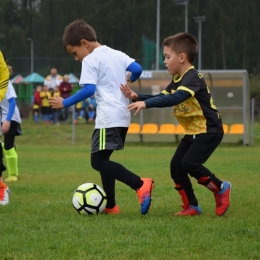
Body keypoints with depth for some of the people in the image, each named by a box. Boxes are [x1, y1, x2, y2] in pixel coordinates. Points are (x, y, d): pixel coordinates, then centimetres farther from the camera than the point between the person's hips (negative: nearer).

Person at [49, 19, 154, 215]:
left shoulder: (91, 60, -7)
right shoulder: (117, 54, 16)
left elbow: (89, 89, -16)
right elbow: (137, 69, 9)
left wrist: (65, 103, -10)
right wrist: (125, 84, 30)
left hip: (108, 118, -9)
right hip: (123, 116, 9)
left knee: (98, 161, -11)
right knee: (102, 160, 15)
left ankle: (140, 184, -21)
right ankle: (110, 205, 13)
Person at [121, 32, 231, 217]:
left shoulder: (192, 77, -22)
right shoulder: (177, 80, 9)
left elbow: (177, 98, -38)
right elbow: (161, 98, 11)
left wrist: (146, 103, -45)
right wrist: (136, 97, -6)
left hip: (209, 130, -10)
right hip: (193, 132, 10)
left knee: (189, 163, -20)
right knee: (176, 166, 1)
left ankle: (221, 189, 0)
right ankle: (191, 206, 9)